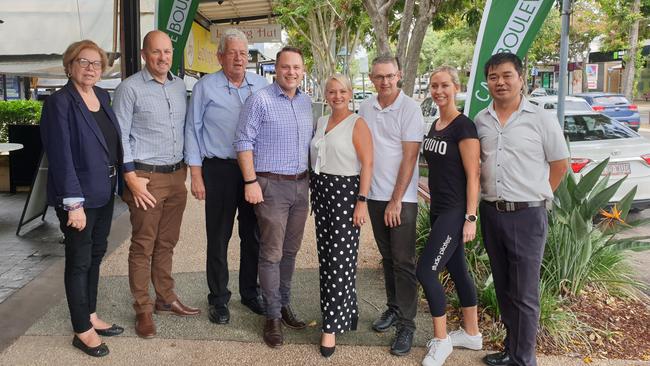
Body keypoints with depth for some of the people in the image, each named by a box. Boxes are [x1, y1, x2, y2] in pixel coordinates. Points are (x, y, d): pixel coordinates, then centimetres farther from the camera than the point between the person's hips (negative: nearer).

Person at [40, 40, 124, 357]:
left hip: (104, 193, 7)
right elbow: (61, 156, -18)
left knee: (96, 254, 17)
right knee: (79, 261, 5)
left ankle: (91, 316, 33)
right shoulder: (59, 102, -13)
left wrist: (120, 180, 7)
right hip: (79, 196, -7)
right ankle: (82, 331, 18)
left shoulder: (103, 97, 8)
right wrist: (74, 203, -22)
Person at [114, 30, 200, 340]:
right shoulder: (130, 88, -7)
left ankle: (166, 298, 27)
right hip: (147, 177, -5)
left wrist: (185, 168, 13)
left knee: (166, 242, 14)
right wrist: (132, 178, -13)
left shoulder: (179, 85, 10)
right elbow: (120, 136, -8)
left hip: (176, 175, 5)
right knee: (143, 245, 3)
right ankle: (143, 308, 14)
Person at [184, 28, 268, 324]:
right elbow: (192, 131, -1)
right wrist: (196, 175, -5)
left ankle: (250, 293, 29)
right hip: (219, 170, -3)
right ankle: (218, 300, 20)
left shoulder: (261, 85, 6)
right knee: (218, 238, 5)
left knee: (253, 235, 12)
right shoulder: (205, 87, -3)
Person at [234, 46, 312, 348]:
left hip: (301, 185, 6)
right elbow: (244, 142, -10)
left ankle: (284, 304, 29)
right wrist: (250, 181, -15)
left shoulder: (307, 102, 11)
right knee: (272, 253, -1)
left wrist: (311, 178, 14)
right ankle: (273, 316, 11)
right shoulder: (260, 100, -8)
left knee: (290, 250, 14)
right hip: (271, 185, -6)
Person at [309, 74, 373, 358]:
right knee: (325, 256, 10)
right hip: (321, 191, 7)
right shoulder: (321, 122, 14)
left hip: (345, 192, -7)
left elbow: (367, 164, -12)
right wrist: (314, 193, 12)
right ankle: (341, 311, 26)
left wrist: (362, 201, -18)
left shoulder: (357, 124, -6)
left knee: (340, 259, -5)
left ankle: (332, 327, 1)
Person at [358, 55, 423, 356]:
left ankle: (406, 325, 7)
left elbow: (409, 158, -12)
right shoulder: (365, 108, 6)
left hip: (401, 198, -5)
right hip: (375, 195, 5)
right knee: (387, 257, 15)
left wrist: (396, 201, -13)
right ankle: (393, 308, 29)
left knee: (403, 262, -2)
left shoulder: (410, 108, -9)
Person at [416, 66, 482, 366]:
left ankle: (441, 340, 8)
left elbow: (472, 175, -16)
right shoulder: (434, 126, 12)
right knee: (457, 270, 15)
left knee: (425, 271, -9)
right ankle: (472, 334, 29)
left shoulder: (463, 126, -13)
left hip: (456, 211, -8)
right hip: (438, 209, 8)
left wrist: (471, 218, -18)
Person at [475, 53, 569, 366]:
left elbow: (560, 165, 2)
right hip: (491, 213, 5)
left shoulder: (541, 119, -5)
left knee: (524, 295, 2)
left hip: (527, 215, -4)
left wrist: (534, 196, 2)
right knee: (503, 289, 16)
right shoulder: (481, 120, 6)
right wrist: (492, 195, 9)